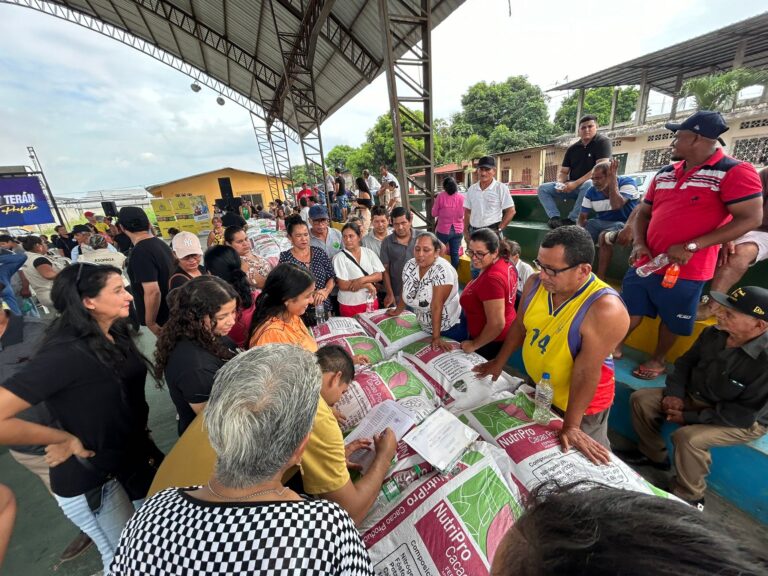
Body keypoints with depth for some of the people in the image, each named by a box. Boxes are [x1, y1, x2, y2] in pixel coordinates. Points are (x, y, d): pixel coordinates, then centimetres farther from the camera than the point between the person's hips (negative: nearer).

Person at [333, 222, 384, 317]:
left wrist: (362, 280, -19)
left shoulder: (369, 252, 1)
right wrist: (367, 285, -14)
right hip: (350, 305, -3)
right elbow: (343, 285, -15)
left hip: (371, 302, 3)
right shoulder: (339, 257, -9)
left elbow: (380, 275, -4)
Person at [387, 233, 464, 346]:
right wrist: (397, 311, 16)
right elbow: (405, 292, 6)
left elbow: (436, 306, -29)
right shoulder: (410, 265, -9)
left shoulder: (442, 271, -27)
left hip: (450, 329, -5)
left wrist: (436, 337, -26)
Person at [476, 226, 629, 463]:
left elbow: (586, 372, -29)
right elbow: (519, 325, 0)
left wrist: (571, 426, -22)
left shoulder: (605, 309, -32)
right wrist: (499, 362, 8)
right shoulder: (535, 283, -14)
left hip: (580, 402, -5)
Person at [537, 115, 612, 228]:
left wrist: (576, 183, -24)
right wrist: (560, 184, -15)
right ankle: (555, 217, -25)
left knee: (588, 185, -41)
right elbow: (563, 171, 9)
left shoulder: (603, 142, -6)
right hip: (572, 186, 5)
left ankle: (572, 220, -33)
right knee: (543, 188, -8)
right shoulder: (572, 148, 9)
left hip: (594, 184, -5)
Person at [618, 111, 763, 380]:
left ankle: (658, 360, 34)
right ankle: (614, 345, 31)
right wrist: (639, 244, -4)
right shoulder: (665, 173, 9)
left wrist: (691, 247, -21)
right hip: (646, 263, 5)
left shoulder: (734, 172, -9)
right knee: (630, 312, 12)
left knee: (671, 320, 14)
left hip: (685, 272, -4)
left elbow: (751, 218, -13)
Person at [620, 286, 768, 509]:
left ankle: (689, 498, -1)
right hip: (695, 397, 7)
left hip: (745, 421, -6)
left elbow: (745, 414, -25)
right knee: (641, 399, -4)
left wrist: (689, 417, -22)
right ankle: (654, 455, 17)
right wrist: (675, 394, -9)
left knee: (688, 437, -30)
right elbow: (685, 363, 3)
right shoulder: (714, 333, -11)